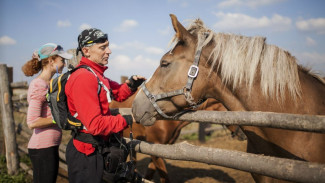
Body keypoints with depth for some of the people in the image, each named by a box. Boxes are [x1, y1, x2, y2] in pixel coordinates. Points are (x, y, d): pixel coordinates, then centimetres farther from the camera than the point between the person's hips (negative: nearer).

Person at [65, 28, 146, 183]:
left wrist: (131, 85, -4)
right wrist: (128, 120, -21)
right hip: (86, 154, -10)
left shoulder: (97, 75, 10)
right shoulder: (84, 78, -24)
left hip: (96, 148, 10)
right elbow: (95, 125, -30)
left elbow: (118, 94, 18)